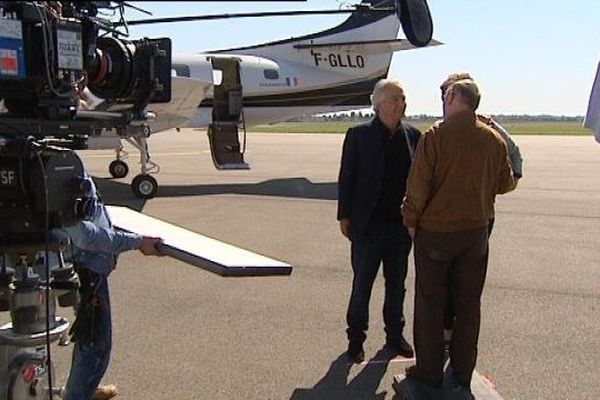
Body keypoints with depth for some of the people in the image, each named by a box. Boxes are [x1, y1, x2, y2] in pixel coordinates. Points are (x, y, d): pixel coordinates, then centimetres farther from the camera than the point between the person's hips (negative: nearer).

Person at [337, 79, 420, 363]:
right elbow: (346, 177, -4)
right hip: (368, 224, -3)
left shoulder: (412, 135, 3)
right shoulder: (359, 135, -6)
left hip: (401, 224, 3)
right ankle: (356, 338, 23)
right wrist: (344, 216, -5)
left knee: (396, 282, 16)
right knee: (362, 285, 8)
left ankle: (395, 334, 32)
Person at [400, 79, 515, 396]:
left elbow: (417, 186, -14)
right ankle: (462, 375, 23)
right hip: (476, 231, 4)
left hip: (435, 231, -4)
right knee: (468, 305, 13)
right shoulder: (494, 139, 0)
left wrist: (411, 221, -1)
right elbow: (506, 184, 10)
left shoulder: (435, 136, -13)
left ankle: (429, 372, 17)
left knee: (430, 303, 8)